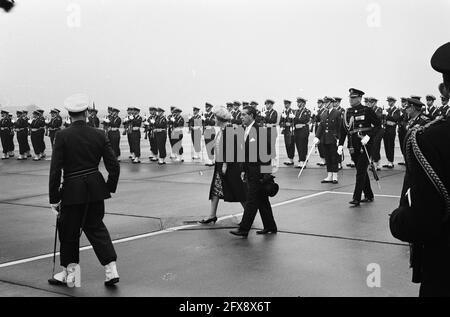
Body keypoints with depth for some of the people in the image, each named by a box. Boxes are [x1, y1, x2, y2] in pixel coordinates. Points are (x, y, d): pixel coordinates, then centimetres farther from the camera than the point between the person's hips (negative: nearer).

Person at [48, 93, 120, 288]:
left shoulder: (62, 136, -10)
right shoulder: (99, 135, -1)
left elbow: (55, 170, -12)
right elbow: (114, 166, -1)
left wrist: (54, 198, -4)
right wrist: (110, 188, 14)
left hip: (72, 191, -3)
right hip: (96, 189, 3)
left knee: (69, 232, 14)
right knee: (96, 227, 17)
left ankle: (70, 274, 26)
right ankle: (111, 270, 11)